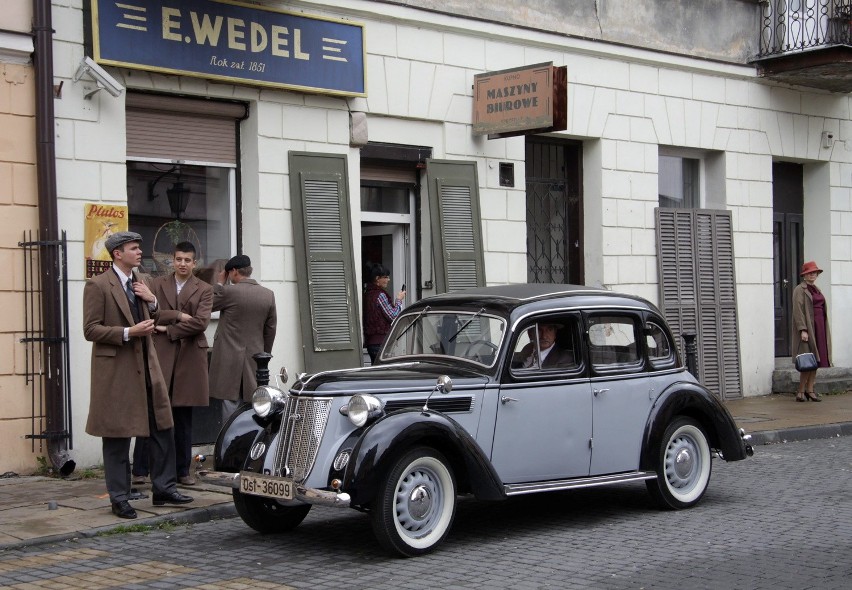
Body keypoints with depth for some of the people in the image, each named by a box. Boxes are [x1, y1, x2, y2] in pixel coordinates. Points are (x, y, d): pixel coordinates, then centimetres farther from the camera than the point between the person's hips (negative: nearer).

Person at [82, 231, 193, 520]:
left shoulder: (140, 283, 14)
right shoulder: (98, 285, -8)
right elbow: (91, 330, -13)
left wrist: (152, 301, 3)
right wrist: (128, 332, -21)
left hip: (147, 367, 7)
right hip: (117, 371, -7)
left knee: (163, 429, 8)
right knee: (117, 437, 2)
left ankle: (163, 488, 19)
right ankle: (119, 499, 10)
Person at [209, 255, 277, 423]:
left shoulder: (228, 291, -12)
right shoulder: (268, 295, 3)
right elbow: (270, 330, 9)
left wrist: (219, 283, 13)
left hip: (229, 359, -4)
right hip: (255, 357, 4)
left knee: (231, 403, -2)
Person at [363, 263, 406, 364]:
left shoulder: (367, 293, 12)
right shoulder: (380, 295, -14)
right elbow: (393, 316, -11)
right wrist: (399, 300, 0)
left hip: (370, 340, 9)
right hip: (380, 342, -9)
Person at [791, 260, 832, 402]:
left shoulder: (816, 289, 18)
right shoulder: (799, 290, -6)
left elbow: (822, 309, 20)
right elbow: (798, 311, -14)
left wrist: (825, 329, 14)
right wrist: (803, 330, -22)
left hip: (819, 327, 8)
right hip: (808, 326, -8)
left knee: (816, 360, 5)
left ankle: (810, 390, 8)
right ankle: (801, 392, -5)